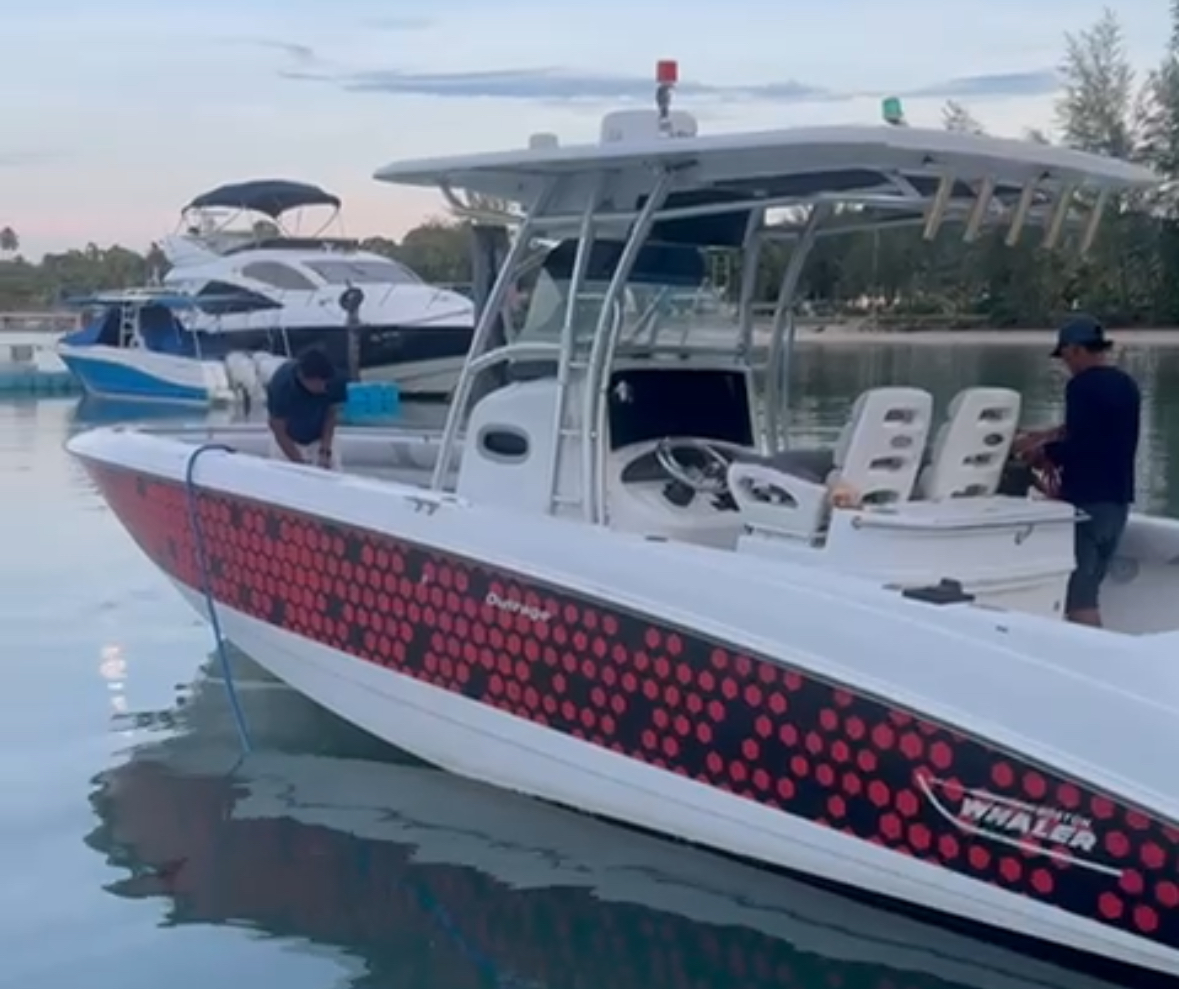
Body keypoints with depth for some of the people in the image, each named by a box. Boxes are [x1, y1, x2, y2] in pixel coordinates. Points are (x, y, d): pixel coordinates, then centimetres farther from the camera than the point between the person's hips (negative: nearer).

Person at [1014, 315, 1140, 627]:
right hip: (1118, 500, 8)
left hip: (1087, 500, -8)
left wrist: (1043, 453, -6)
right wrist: (1049, 435, 20)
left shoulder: (1082, 385, -15)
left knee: (1078, 596, -4)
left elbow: (1079, 447, -22)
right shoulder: (1126, 384, 12)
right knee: (1089, 588, 15)